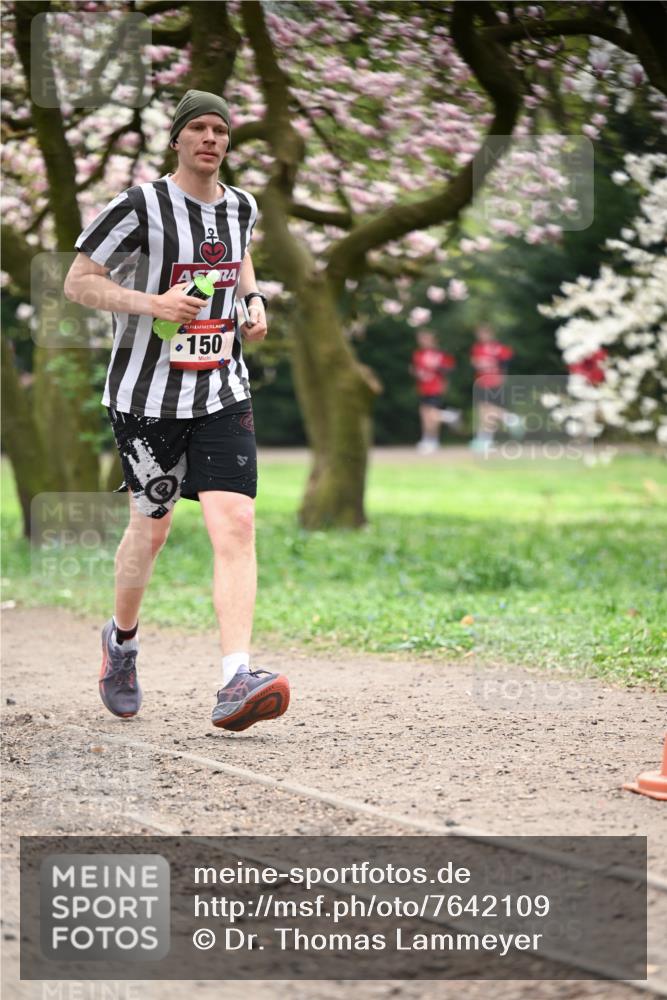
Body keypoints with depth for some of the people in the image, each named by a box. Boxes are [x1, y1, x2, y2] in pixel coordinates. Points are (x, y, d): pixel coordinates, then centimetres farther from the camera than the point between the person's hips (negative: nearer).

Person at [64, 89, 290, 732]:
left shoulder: (240, 207, 8)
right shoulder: (140, 208, -9)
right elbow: (77, 282, -6)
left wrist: (253, 300, 8)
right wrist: (151, 303, -20)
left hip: (222, 394, 3)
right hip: (145, 393, -3)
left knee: (235, 524, -14)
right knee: (151, 526, 10)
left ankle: (236, 683, -22)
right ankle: (122, 640, 41)